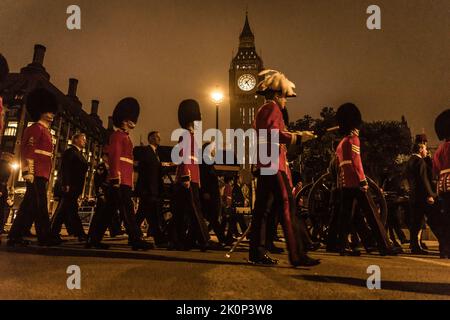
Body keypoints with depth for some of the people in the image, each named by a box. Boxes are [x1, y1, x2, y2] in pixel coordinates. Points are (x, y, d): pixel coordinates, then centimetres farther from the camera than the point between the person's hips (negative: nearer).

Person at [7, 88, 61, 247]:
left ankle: (15, 237, 15)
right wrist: (29, 172, -22)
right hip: (36, 173, -10)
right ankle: (45, 237, -2)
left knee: (29, 205, 10)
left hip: (41, 174, 10)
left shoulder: (45, 130, 23)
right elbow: (29, 150, -15)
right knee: (39, 205, -6)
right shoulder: (37, 128, -5)